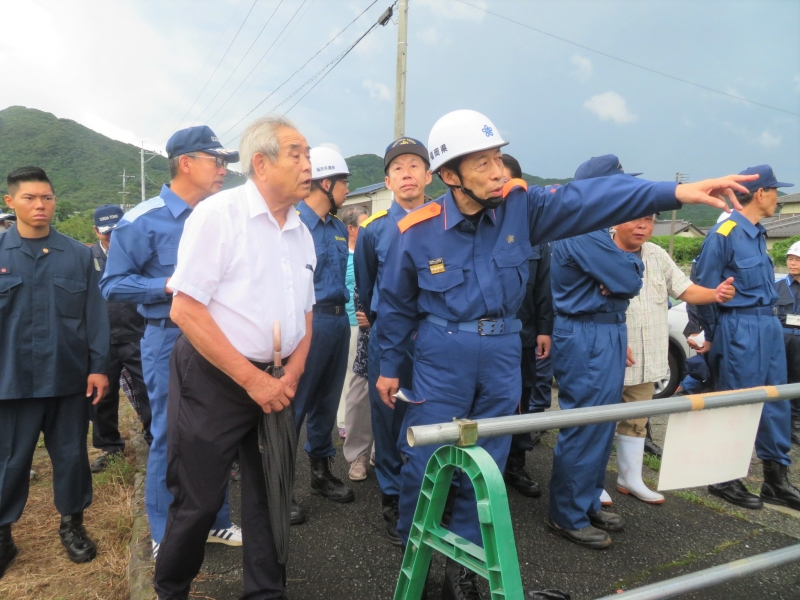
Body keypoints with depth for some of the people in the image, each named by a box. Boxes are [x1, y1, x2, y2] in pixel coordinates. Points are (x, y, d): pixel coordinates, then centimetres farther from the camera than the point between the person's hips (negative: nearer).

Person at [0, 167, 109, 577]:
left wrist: (99, 366, -1)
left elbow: (95, 314, 2)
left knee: (71, 454, 13)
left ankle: (72, 524, 31)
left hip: (69, 376, 1)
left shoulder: (77, 254, 1)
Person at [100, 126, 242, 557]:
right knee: (170, 439, 5)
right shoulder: (144, 220, -10)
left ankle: (213, 520, 32)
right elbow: (113, 284, -10)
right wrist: (170, 286, -20)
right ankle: (166, 537, 23)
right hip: (171, 341, -6)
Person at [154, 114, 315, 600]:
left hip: (276, 383, 6)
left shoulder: (301, 233, 8)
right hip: (215, 379, -6)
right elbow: (186, 310, -17)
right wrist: (252, 379, -17)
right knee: (200, 498, 5)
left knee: (271, 495, 13)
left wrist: (291, 376, -3)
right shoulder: (218, 214, -12)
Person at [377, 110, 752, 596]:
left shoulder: (521, 206, -7)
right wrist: (390, 366, 7)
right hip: (442, 354, -2)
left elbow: (589, 199, -16)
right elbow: (397, 304, 1)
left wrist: (675, 192, -27)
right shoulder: (418, 232, -10)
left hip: (502, 353, 3)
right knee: (425, 459, 6)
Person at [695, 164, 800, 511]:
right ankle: (724, 480, 15)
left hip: (769, 326, 9)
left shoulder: (758, 234, 14)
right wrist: (713, 335, -3)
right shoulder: (724, 233, -13)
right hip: (740, 329, -9)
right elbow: (704, 287, -11)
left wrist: (769, 323, 16)